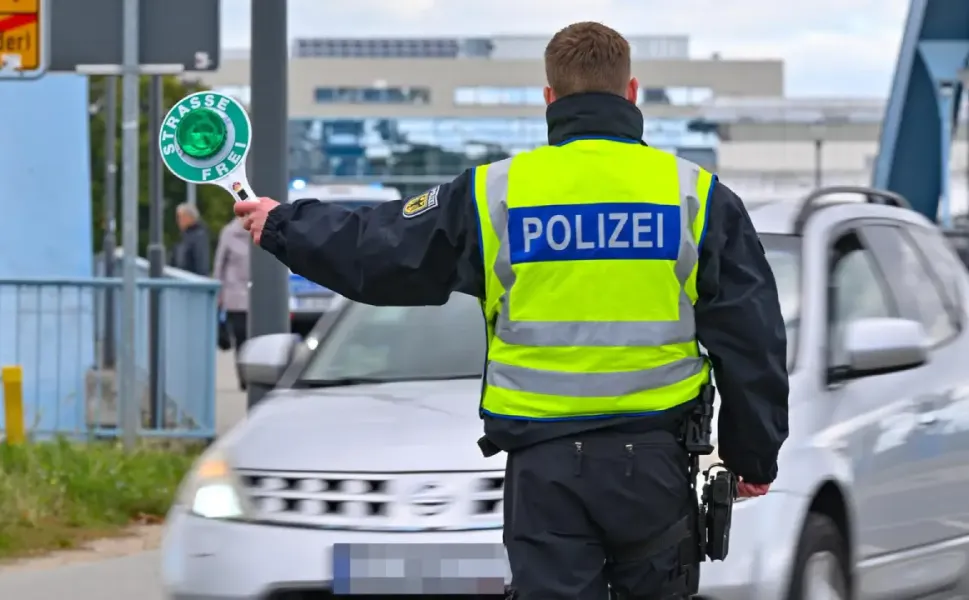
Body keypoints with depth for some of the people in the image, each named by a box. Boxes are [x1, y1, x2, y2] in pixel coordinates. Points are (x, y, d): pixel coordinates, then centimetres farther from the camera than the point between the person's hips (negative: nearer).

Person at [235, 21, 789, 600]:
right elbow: (751, 337, 2)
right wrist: (755, 456, 13)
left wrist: (284, 226, 27)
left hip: (543, 464, 0)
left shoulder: (491, 193, -1)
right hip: (654, 459, 0)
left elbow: (376, 254, 9)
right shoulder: (696, 194, 0)